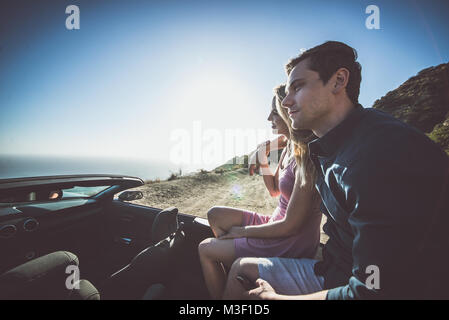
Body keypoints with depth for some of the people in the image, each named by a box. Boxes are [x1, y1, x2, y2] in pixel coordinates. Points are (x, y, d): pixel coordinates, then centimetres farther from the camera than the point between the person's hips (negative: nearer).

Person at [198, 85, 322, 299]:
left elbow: (291, 226, -24)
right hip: (278, 226, 9)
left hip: (291, 244, -9)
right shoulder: (290, 148, 3)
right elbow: (274, 190, 12)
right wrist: (262, 158, -3)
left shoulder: (305, 158, -26)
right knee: (214, 215, 12)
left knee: (205, 249, 0)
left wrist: (244, 231, -11)